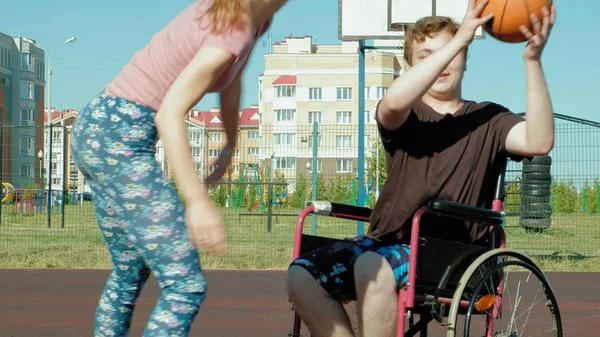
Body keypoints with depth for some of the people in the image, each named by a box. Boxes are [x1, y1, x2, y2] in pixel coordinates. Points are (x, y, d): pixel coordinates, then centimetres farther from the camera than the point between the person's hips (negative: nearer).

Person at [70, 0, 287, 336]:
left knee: (130, 273, 20)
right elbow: (170, 114, -27)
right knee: (186, 284, -11)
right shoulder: (233, 33, -19)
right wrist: (198, 201, -29)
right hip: (118, 138, -10)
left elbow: (232, 77, 26)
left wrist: (231, 146, 33)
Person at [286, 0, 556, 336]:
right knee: (301, 276, -17)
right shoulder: (403, 117, 10)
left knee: (372, 268, -34)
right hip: (389, 241, 4)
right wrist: (459, 39, -22)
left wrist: (533, 60, -24)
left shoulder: (488, 120, 7)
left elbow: (539, 142, -15)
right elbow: (393, 102, -18)